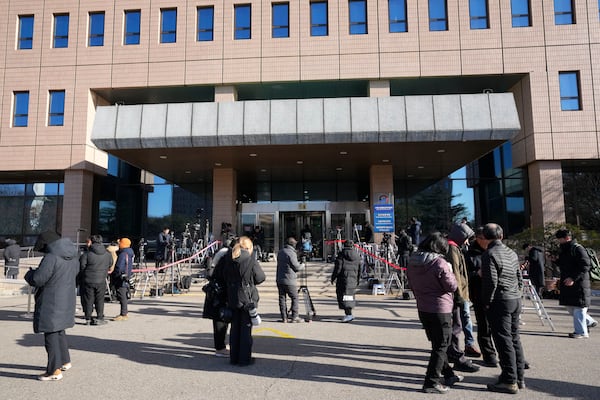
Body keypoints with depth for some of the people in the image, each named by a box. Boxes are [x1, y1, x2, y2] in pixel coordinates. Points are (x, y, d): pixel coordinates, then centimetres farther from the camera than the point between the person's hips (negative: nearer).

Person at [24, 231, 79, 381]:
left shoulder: (50, 258, -21)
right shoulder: (73, 257, 5)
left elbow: (37, 280, -20)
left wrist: (30, 273, 3)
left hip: (51, 303, -8)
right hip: (67, 301, 8)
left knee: (51, 334, 1)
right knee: (60, 331, 23)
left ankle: (55, 371, 7)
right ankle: (65, 361, 35)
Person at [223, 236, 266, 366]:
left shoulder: (228, 259, 1)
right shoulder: (251, 260, -15)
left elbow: (225, 277, 7)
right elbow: (260, 278, -7)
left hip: (232, 298, 5)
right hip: (247, 297, -5)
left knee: (234, 328, 15)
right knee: (246, 328, 5)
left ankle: (234, 357, 23)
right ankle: (244, 358, 11)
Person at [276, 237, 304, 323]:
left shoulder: (280, 252, 11)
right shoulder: (291, 253, -13)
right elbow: (296, 267, -12)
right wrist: (301, 265, 9)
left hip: (279, 279, 7)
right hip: (290, 280, -7)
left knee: (282, 298, 8)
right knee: (294, 298, 3)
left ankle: (284, 317, 10)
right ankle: (294, 317, 2)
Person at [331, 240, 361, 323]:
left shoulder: (342, 254, -5)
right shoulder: (357, 255, 12)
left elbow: (338, 268, -9)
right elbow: (359, 270, 15)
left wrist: (333, 278, 0)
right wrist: (357, 280, 24)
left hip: (343, 278, -6)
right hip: (353, 280, 6)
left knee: (343, 295, -6)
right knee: (350, 295, 15)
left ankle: (349, 314, -16)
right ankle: (348, 314, 21)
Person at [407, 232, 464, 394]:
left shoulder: (412, 262, 2)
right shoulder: (440, 263, -20)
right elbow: (452, 286, -14)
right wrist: (449, 271, 1)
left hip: (422, 309, 7)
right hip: (440, 309, -7)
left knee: (437, 343, 21)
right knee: (441, 346, 5)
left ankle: (448, 374, 35)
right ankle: (432, 382, 8)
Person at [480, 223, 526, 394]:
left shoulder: (489, 254, -14)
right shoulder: (512, 253, 12)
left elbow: (491, 282, -18)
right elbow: (519, 278, 16)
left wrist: (487, 302, -8)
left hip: (500, 302, -8)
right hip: (515, 300, 8)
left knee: (504, 341, -3)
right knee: (515, 339, 15)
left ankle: (510, 381, 2)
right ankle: (519, 378, 23)